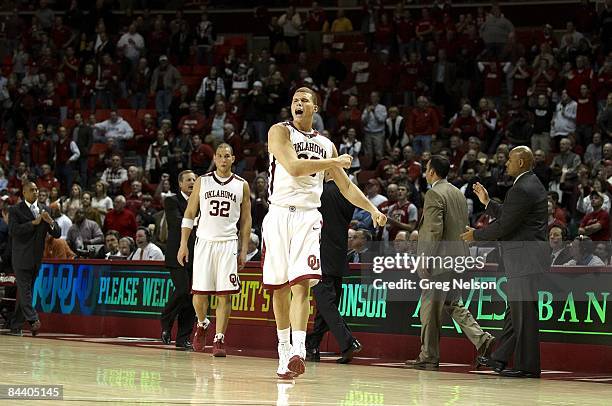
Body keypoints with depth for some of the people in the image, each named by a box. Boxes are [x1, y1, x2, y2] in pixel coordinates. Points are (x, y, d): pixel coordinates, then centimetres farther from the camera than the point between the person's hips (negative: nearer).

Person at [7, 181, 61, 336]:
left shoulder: (45, 210, 11)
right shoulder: (15, 210, -1)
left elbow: (57, 234, 9)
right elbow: (13, 230, -16)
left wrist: (50, 222, -12)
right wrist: (34, 222, -19)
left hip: (37, 259, 4)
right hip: (22, 258, -4)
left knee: (24, 291, 7)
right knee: (24, 290, -14)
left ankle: (15, 326, 12)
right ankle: (33, 320, -22)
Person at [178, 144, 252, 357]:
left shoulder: (241, 185, 6)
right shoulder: (202, 181, 6)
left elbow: (246, 220, 10)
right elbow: (189, 213, 8)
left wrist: (244, 250, 4)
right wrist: (183, 243, 0)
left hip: (228, 244, 0)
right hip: (204, 241, 0)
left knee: (224, 295, -5)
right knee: (199, 293, -1)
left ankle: (219, 339, -1)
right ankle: (202, 324, 28)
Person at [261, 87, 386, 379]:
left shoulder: (326, 144, 16)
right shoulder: (280, 132, 2)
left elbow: (346, 186, 24)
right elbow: (293, 167, -14)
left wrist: (372, 209, 13)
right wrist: (335, 162, -6)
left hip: (308, 217, 1)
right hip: (279, 215, -1)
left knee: (301, 284, -15)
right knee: (279, 287, 6)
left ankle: (298, 352, -25)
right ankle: (284, 348, 21)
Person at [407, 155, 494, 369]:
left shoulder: (434, 194, -13)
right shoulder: (458, 193, 15)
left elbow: (435, 231, -19)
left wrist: (425, 260, -17)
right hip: (458, 259, 9)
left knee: (430, 308, 0)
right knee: (453, 304, 17)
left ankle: (429, 356, 5)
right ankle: (482, 340, 3)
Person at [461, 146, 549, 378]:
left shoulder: (522, 190, -17)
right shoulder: (531, 185, 17)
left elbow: (504, 225, -17)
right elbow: (508, 216, 22)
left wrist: (476, 235, -4)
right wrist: (488, 203, 24)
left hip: (525, 258, -11)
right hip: (524, 257, 11)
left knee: (524, 312, -6)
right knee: (516, 309, 15)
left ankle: (527, 366, -3)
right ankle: (500, 359, 23)